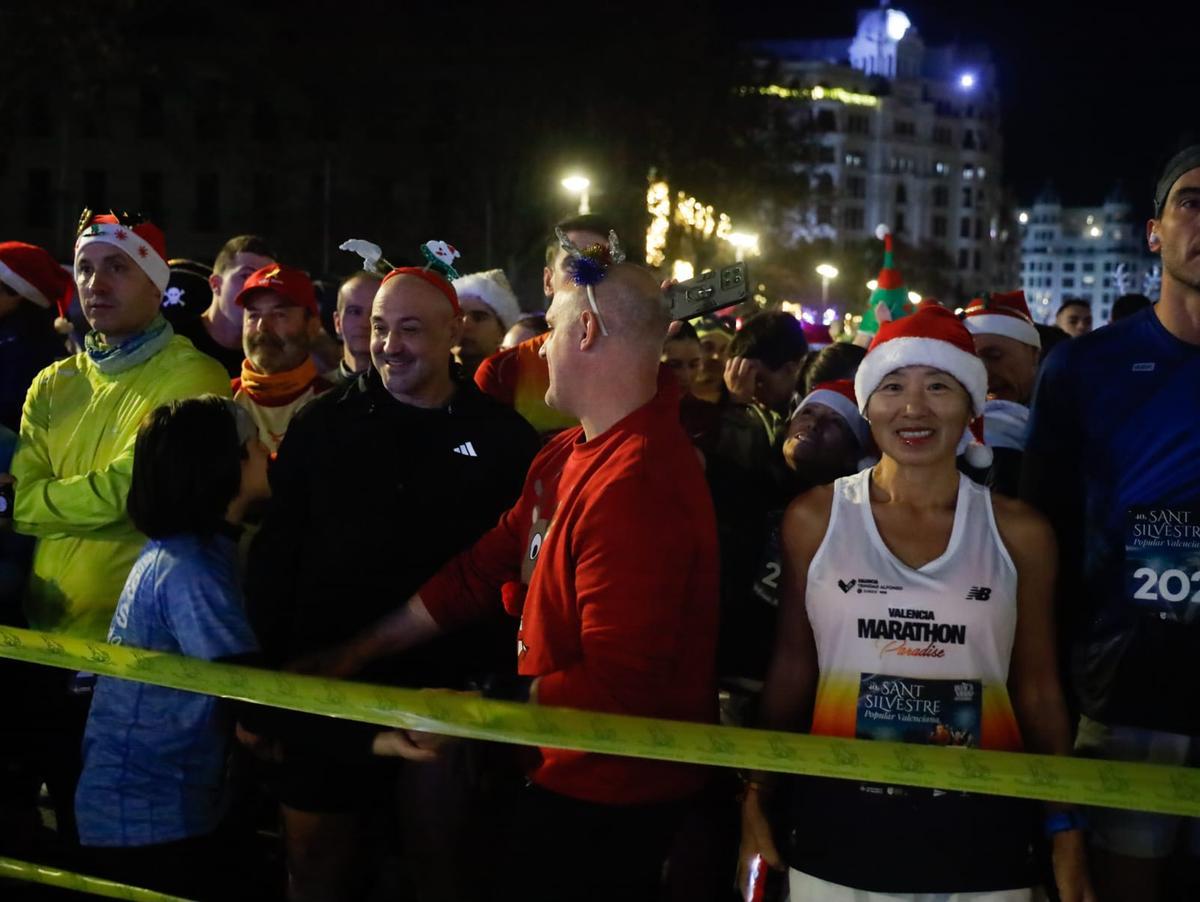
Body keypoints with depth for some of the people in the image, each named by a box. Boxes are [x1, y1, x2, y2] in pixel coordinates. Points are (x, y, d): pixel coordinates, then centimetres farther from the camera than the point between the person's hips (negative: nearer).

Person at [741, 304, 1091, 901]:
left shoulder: (1019, 533, -2)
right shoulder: (813, 519, -2)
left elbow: (1037, 688, 6)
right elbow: (792, 667, 7)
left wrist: (1065, 830, 6)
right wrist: (758, 793, 5)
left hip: (981, 833, 0)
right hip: (837, 828, 0)